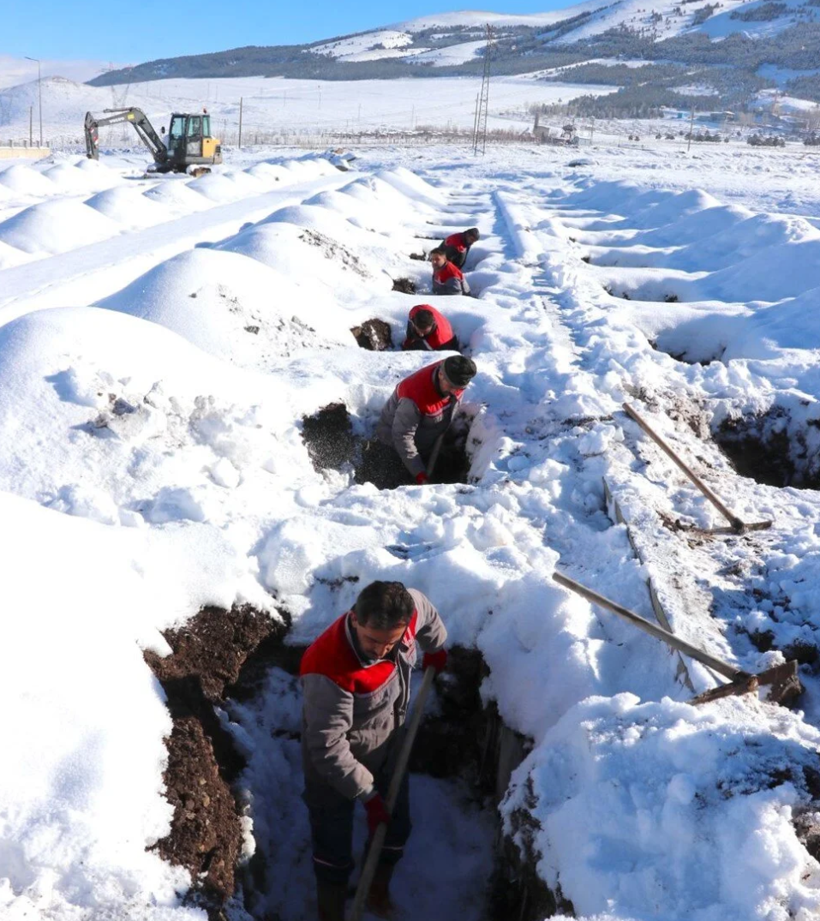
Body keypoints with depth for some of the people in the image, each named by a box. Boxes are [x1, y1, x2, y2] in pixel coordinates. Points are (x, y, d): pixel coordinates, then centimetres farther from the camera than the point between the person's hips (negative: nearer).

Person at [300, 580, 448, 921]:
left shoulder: (408, 608, -26)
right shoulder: (329, 671, -42)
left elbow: (427, 613, 2)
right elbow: (328, 747, -31)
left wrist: (436, 649, 21)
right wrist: (369, 795, -22)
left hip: (388, 743, 6)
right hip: (335, 758, -6)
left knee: (396, 828, 21)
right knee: (334, 847, 9)